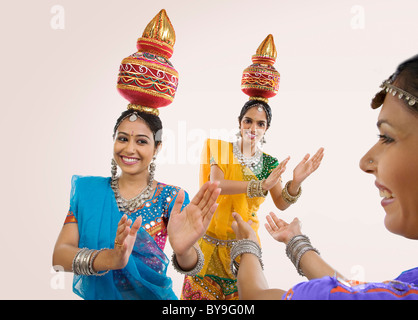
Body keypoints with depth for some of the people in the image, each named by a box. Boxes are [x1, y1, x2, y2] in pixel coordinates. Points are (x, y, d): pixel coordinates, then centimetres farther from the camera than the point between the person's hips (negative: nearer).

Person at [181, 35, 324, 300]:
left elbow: (281, 204, -7)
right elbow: (216, 184, -19)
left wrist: (296, 182, -27)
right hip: (211, 242, -1)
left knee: (241, 295, 6)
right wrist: (262, 185, -29)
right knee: (201, 293, 2)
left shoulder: (270, 163, 3)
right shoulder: (222, 149, -2)